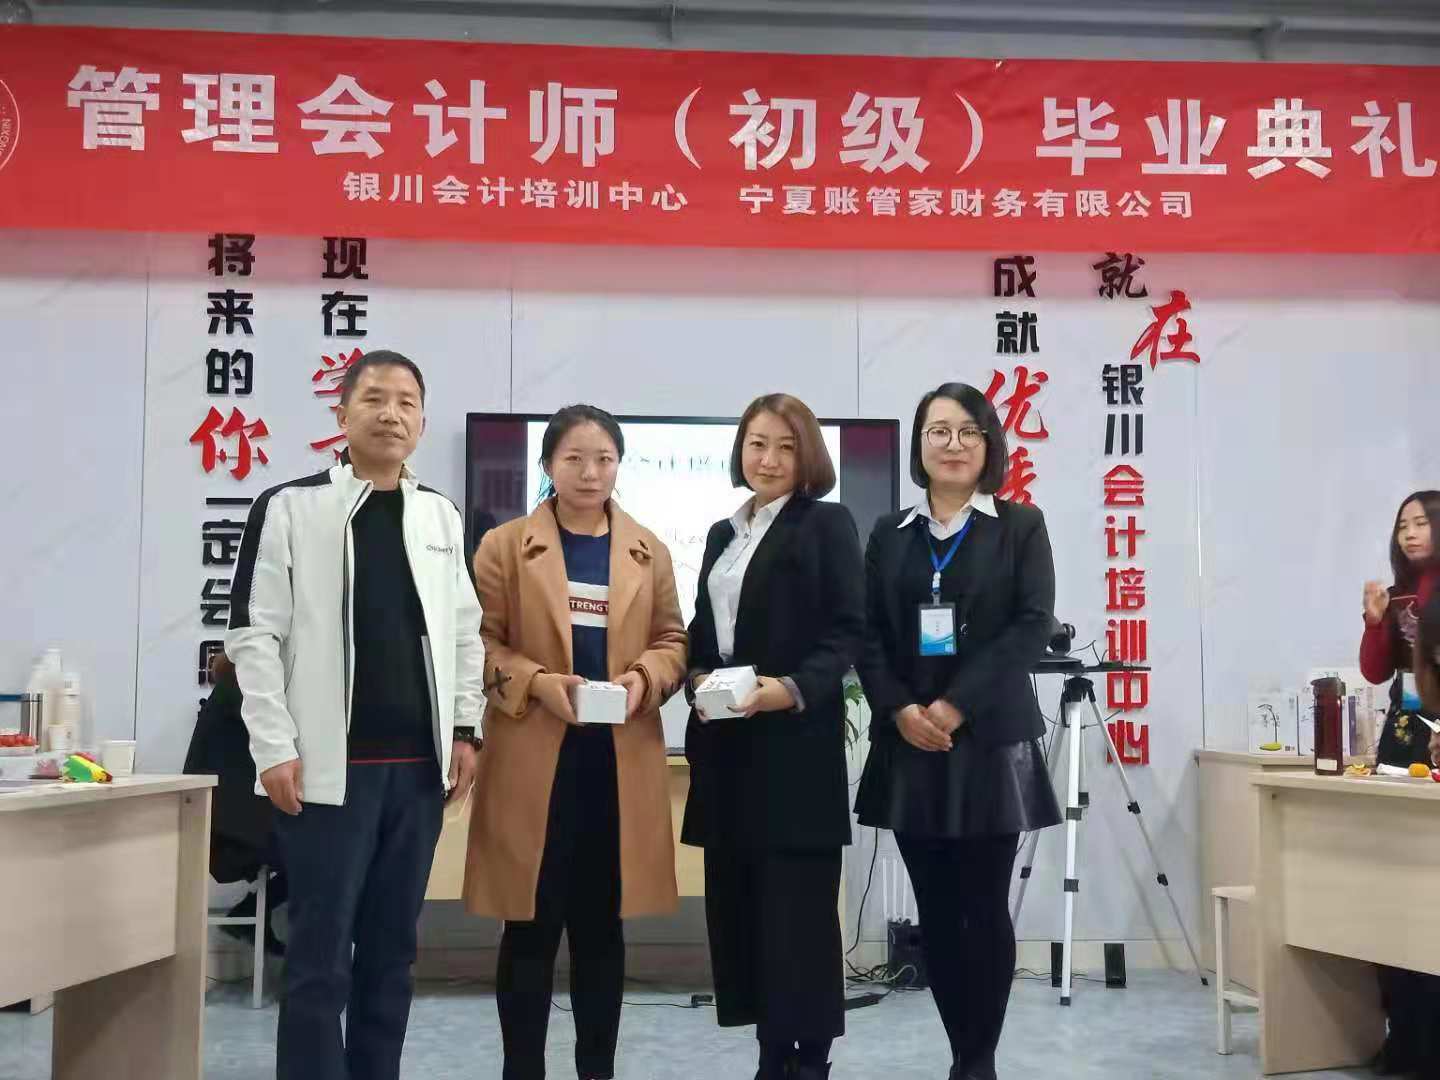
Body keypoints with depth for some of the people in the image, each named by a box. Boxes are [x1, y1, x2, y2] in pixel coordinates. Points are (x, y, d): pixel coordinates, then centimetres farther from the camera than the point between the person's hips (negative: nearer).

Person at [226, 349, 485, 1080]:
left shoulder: (442, 517, 10)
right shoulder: (289, 508, -2)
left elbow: (465, 633, 14)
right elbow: (254, 636, -5)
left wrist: (463, 729, 8)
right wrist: (276, 747, -11)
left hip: (419, 763, 4)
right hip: (332, 764, -4)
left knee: (391, 950, 12)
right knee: (321, 956, 0)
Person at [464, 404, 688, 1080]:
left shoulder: (649, 551, 9)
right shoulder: (504, 546, 1)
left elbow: (672, 641, 11)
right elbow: (480, 643, -1)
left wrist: (643, 679, -9)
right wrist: (538, 682, -17)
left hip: (621, 761, 3)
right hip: (533, 760, -2)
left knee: (603, 925, 11)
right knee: (530, 927, 3)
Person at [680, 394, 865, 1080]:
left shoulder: (827, 524, -1)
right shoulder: (722, 533, 18)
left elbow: (847, 632, -8)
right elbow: (701, 629, 18)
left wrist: (791, 689, -22)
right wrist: (697, 677, -3)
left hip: (796, 740, -6)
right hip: (725, 742, 6)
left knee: (798, 905, -2)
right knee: (739, 901, 8)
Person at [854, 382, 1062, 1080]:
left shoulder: (1020, 526, 4)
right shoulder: (890, 534, 11)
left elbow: (1032, 627, -7)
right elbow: (869, 636, 6)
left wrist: (956, 707, -15)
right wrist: (900, 710, -11)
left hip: (990, 741, -3)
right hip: (909, 744, 3)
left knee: (985, 910, 1)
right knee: (935, 912, 7)